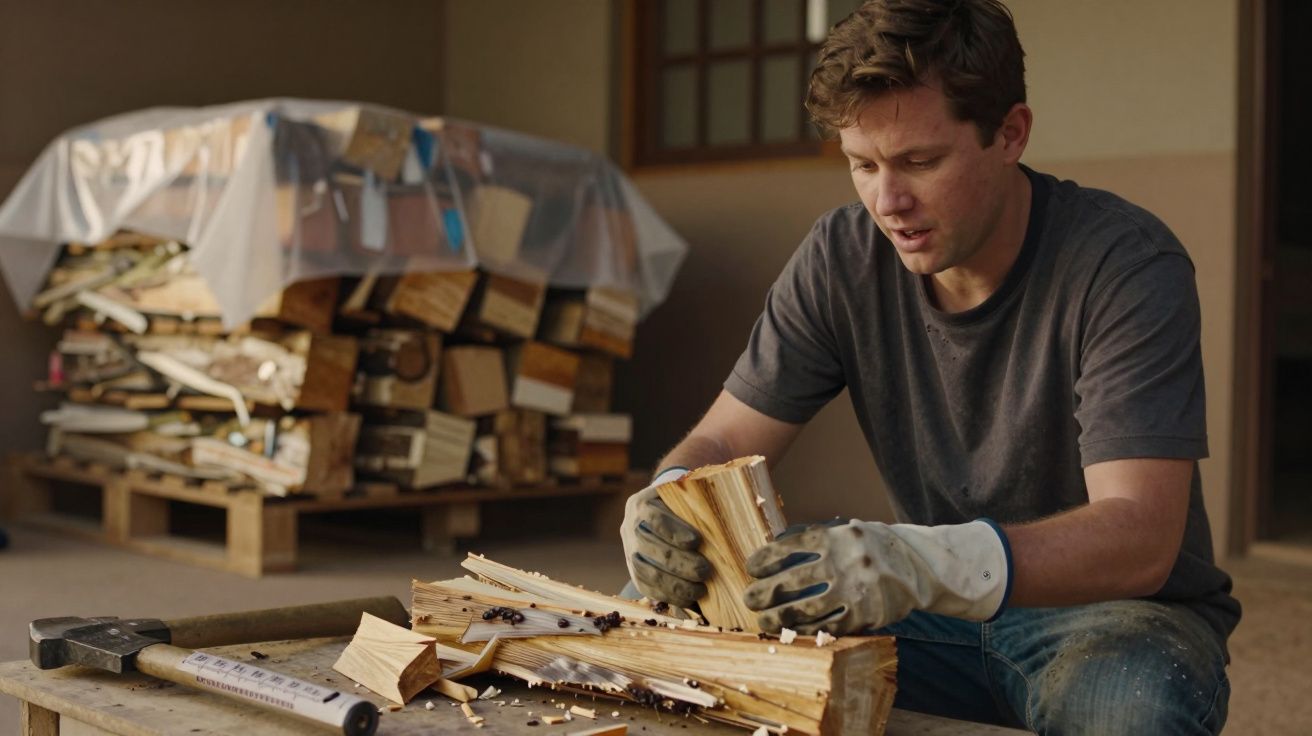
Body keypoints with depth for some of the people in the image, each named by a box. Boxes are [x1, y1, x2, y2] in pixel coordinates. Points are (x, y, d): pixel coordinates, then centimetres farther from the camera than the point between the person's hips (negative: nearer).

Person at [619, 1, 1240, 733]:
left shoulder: (1125, 263, -20)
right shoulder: (842, 259, -5)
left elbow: (1140, 537, -30)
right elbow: (721, 443, -2)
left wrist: (928, 562, -48)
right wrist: (670, 497, -28)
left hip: (1118, 609, -3)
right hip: (943, 615, 3)